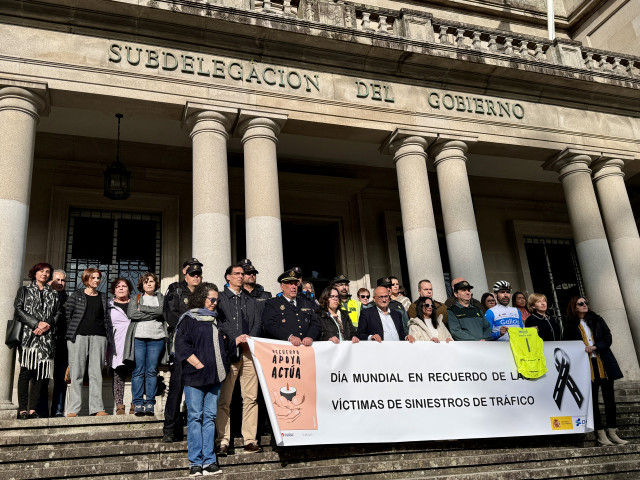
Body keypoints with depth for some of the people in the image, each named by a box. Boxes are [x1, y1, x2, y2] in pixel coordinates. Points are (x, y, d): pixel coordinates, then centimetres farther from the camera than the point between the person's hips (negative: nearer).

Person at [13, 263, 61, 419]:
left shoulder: (53, 295, 20)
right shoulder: (24, 291, 14)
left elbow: (57, 315, 12)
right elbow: (18, 311, 1)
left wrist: (47, 325, -8)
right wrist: (37, 323, -10)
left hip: (46, 338, 2)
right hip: (28, 336, -2)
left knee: (40, 373, -2)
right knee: (26, 372, -8)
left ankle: (33, 409, 2)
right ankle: (22, 410, -5)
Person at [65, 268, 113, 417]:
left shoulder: (103, 297, 16)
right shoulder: (76, 295, 8)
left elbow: (107, 319, 15)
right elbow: (66, 313, 5)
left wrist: (109, 340, 8)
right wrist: (70, 332, -2)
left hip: (98, 337, 2)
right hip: (78, 336, -2)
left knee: (96, 373, 0)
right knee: (76, 373, -2)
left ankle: (97, 408, 2)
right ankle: (73, 409, 2)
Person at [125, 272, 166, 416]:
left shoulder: (161, 298, 16)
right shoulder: (136, 298, 16)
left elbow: (161, 311, -5)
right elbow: (131, 314, -3)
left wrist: (142, 308, -4)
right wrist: (153, 314, -4)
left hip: (156, 338, 0)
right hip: (138, 337, 0)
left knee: (152, 371, -2)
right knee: (138, 371, -3)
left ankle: (150, 404, 2)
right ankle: (138, 404, 1)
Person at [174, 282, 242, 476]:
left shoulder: (216, 320, 19)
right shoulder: (188, 319, 0)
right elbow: (182, 346, -8)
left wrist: (237, 340, 8)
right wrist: (199, 365, -14)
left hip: (214, 376, 5)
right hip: (194, 376, -5)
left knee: (210, 417, 6)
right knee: (195, 417, -1)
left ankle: (209, 461, 10)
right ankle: (195, 462, 4)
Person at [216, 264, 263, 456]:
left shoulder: (251, 300, 22)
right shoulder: (220, 298, 11)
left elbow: (258, 322, 13)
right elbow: (218, 321, -2)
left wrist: (250, 338, -7)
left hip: (249, 351, 3)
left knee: (251, 398, 0)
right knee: (224, 399, -5)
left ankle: (250, 441, 4)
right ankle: (223, 441, 1)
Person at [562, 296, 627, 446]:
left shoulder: (597, 320, 10)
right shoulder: (570, 326, 4)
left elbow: (608, 338, 3)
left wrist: (594, 347, -12)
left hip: (604, 363, 2)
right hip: (586, 366, -2)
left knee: (609, 399, 3)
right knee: (593, 400, 1)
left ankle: (612, 433, 10)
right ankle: (600, 433, 8)